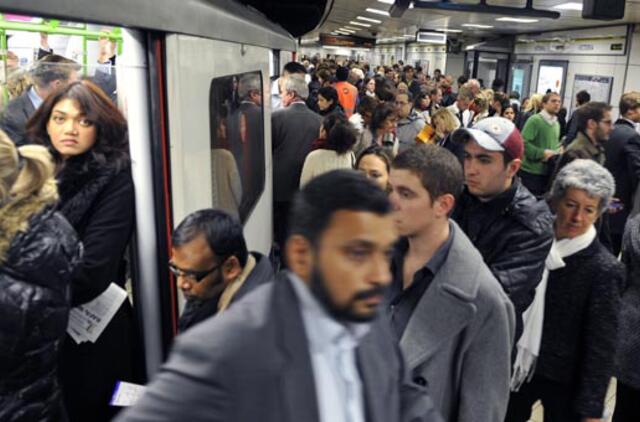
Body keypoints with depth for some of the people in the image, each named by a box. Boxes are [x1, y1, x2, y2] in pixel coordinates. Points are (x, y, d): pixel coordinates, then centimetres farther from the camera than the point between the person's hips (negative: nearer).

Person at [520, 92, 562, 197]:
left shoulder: (556, 124, 15)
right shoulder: (534, 120, -12)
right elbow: (523, 143, -20)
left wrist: (557, 153, 5)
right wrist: (542, 153, -20)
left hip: (548, 172, 8)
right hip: (531, 172, -8)